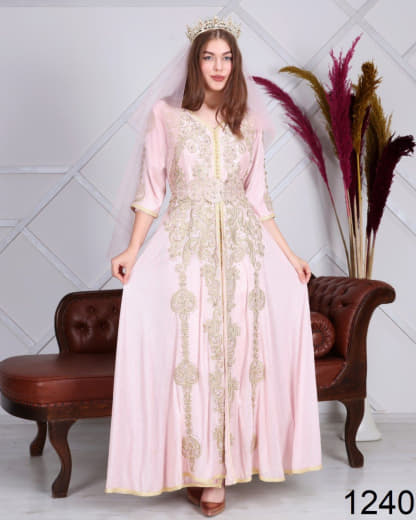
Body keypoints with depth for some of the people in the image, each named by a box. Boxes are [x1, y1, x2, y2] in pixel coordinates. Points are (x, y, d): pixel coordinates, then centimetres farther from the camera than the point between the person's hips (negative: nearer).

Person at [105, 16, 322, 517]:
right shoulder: (166, 115, 3)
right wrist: (133, 250, -6)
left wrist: (288, 253, 10)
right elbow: (151, 187, 2)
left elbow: (258, 197, 13)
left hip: (242, 244, 3)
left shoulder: (249, 122, 10)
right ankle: (197, 468, 3)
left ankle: (220, 468, 10)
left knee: (236, 348, -2)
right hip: (186, 244, -2)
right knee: (190, 350, -6)